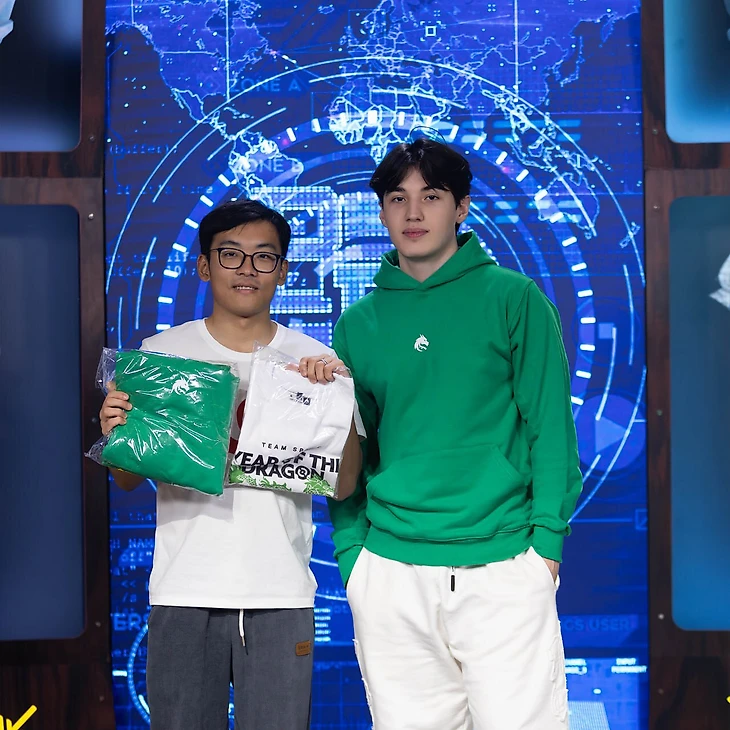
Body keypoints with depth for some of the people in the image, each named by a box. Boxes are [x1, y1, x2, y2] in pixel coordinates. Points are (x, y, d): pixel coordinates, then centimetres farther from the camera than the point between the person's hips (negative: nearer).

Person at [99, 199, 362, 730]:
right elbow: (129, 479, 8)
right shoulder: (161, 353, 4)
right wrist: (115, 434, -13)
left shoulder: (313, 362, 6)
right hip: (185, 592, 0)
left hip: (282, 594, 1)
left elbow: (343, 484, 3)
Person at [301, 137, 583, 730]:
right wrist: (351, 553, 4)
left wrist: (548, 537, -8)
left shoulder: (512, 298, 2)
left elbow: (550, 424, 0)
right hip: (390, 572, 3)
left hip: (505, 567, -3)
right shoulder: (359, 323, 10)